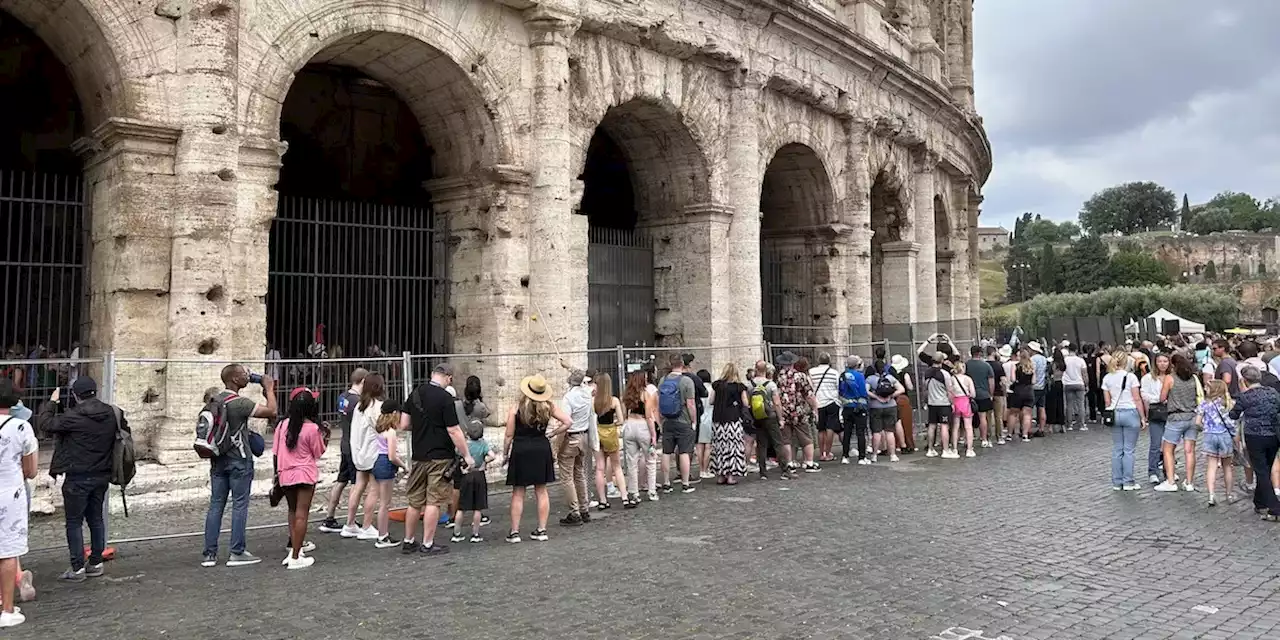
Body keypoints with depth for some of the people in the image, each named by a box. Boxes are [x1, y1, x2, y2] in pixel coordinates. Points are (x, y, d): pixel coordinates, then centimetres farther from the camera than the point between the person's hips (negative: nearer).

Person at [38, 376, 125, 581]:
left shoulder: (73, 416, -17)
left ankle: (77, 568, 5)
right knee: (96, 518, 15)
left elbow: (44, 424, -11)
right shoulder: (112, 414, 0)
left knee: (74, 522, 3)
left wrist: (52, 402, 2)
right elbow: (124, 429, 12)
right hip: (102, 475, 6)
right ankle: (96, 563, 21)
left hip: (78, 477, -6)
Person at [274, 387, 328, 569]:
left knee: (293, 511, 21)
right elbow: (318, 453, -4)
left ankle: (295, 546, 26)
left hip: (285, 475, 5)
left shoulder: (283, 425, -1)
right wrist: (324, 439, 10)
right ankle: (295, 557, -2)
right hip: (305, 475, -5)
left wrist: (277, 473, 16)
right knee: (301, 514, -2)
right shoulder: (312, 428, -14)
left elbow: (276, 452, 5)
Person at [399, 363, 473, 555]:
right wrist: (466, 456, -8)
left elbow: (404, 425, 7)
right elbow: (454, 431, -16)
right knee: (433, 502, 2)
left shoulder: (415, 393, 5)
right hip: (440, 457, -6)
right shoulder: (445, 398, -14)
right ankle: (428, 544, 7)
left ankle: (408, 542, 25)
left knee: (415, 502, 15)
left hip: (418, 456, 6)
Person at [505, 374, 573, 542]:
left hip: (521, 451, -3)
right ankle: (542, 530, 13)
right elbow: (568, 422, -3)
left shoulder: (516, 409, -10)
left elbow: (509, 435, -5)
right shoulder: (548, 407, -2)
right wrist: (551, 434, 5)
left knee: (518, 493, 5)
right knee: (541, 491, 10)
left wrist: (505, 454, 7)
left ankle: (515, 532, 7)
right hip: (542, 449, 3)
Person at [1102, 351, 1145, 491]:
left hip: (1115, 414, 4)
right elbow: (1137, 399, -8)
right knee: (1129, 450, 2)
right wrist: (1143, 418, -2)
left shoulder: (1107, 378, 4)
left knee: (1117, 450, 9)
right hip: (1130, 413, -4)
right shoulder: (1130, 377, -8)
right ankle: (1128, 482, 5)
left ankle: (1117, 482, 12)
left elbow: (1107, 401, 6)